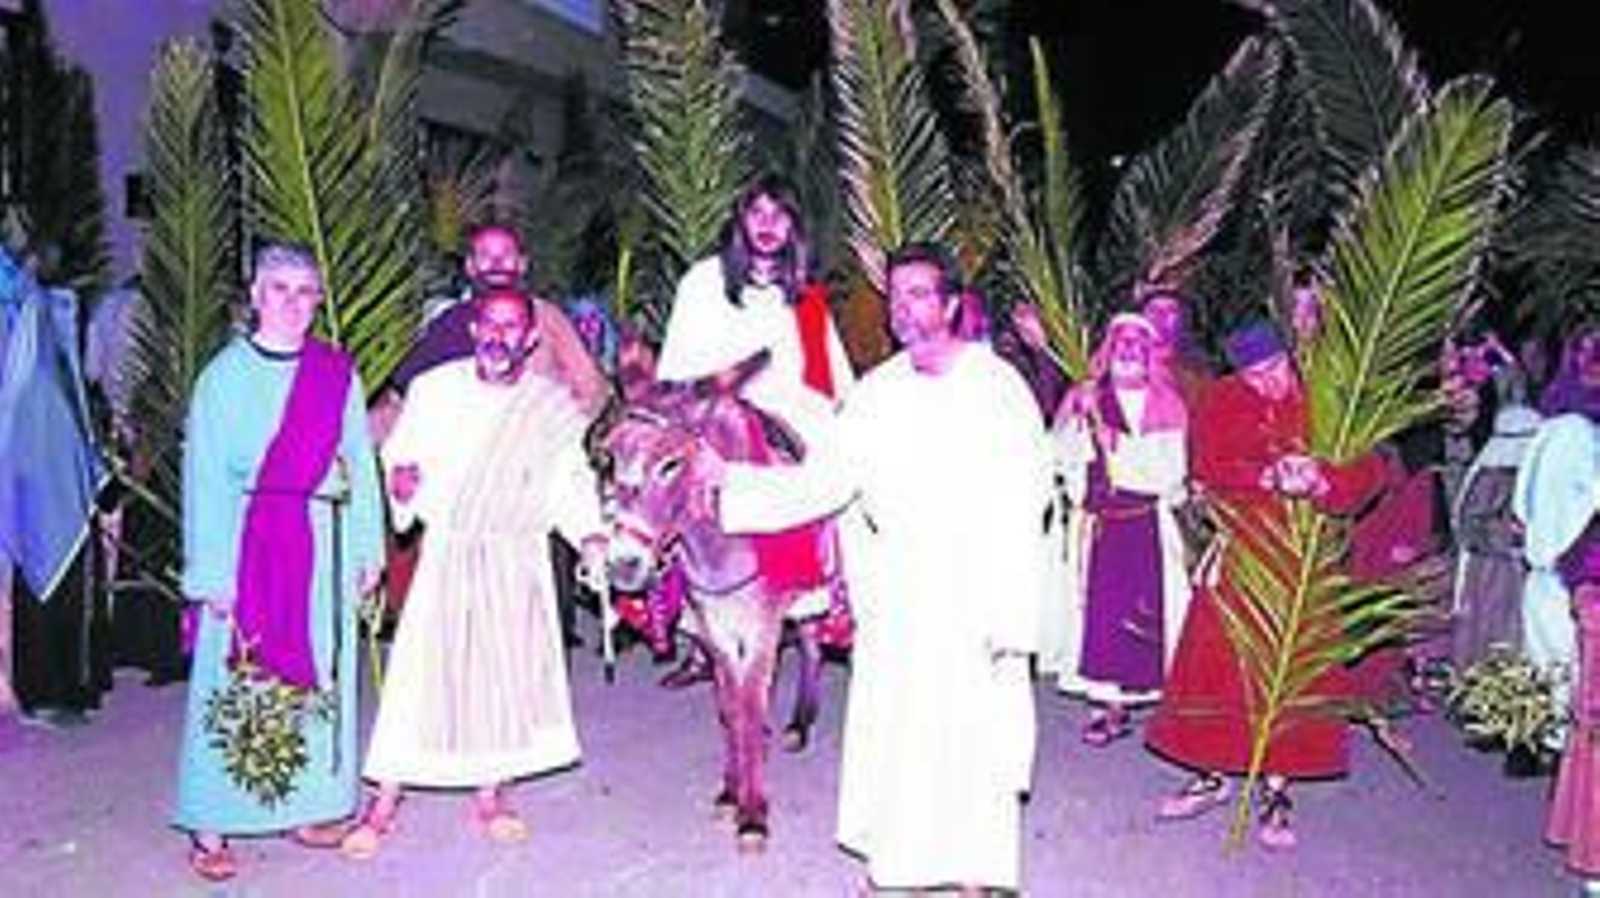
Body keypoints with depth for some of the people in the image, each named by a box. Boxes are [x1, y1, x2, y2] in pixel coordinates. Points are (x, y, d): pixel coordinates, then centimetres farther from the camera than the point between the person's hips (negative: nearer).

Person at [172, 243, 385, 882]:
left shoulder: (337, 373, 7)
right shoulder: (224, 375, 0)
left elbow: (360, 463, 9)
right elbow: (205, 478, -3)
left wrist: (367, 546, 4)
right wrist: (212, 571, -9)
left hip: (322, 543, 3)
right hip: (246, 541, -3)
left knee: (319, 673, 7)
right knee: (235, 680, -1)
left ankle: (307, 806, 20)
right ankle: (212, 829, 8)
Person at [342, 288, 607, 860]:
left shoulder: (554, 407, 0)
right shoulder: (433, 389, -1)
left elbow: (570, 484, 3)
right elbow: (398, 453, 6)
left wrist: (591, 537, -13)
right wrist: (399, 479, -16)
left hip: (519, 561, 1)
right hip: (446, 554, -1)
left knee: (508, 668, 6)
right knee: (420, 670, -3)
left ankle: (490, 795, 23)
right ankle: (384, 801, 11)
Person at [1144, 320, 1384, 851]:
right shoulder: (1221, 402, 0)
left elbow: (1364, 473, -6)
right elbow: (1207, 472, -10)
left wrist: (1321, 480, -28)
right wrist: (1270, 476, -25)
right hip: (1240, 551, 1)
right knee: (1215, 659, 2)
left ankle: (1276, 791, 13)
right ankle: (1212, 775, 19)